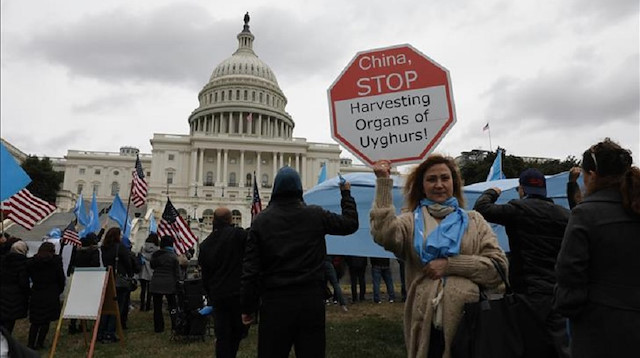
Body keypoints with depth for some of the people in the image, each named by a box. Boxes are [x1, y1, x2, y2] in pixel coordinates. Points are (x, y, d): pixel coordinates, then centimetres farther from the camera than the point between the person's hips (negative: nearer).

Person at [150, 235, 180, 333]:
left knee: (157, 307, 8)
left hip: (156, 284, 2)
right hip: (169, 284, -2)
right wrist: (178, 283, -1)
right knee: (172, 306, 10)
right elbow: (177, 272, -7)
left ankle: (158, 327, 11)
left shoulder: (155, 255, 1)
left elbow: (152, 266, 16)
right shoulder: (173, 256, -9)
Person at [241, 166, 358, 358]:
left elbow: (250, 269, -5)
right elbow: (351, 223, 11)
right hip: (311, 300, 1)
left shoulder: (261, 220, -4)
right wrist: (346, 194, 26)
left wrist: (248, 306, 3)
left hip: (275, 302, 0)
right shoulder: (315, 215, -2)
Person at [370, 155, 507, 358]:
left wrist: (449, 264, -10)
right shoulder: (411, 221, 5)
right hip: (427, 323, -1)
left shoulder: (473, 221, 10)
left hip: (468, 320, 2)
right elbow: (384, 235, -17)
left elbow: (499, 266, 0)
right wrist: (383, 182, -16)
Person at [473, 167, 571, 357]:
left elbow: (481, 208, -10)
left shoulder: (519, 209, -10)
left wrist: (491, 192, 7)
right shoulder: (565, 214, 8)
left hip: (530, 292, -5)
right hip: (558, 290, 6)